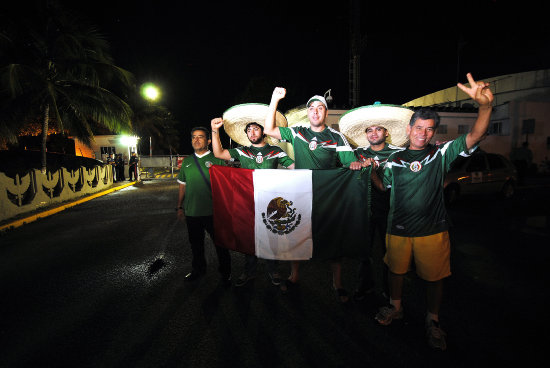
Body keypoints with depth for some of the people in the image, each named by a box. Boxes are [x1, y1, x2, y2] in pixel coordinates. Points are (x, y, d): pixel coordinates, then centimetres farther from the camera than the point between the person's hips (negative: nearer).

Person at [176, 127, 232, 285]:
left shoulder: (216, 160, -3)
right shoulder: (186, 161, 9)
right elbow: (182, 186, 15)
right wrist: (179, 207, 12)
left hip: (213, 212, -4)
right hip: (192, 212, 4)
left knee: (220, 243, 8)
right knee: (196, 243, 18)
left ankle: (225, 272, 28)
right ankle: (198, 269, 40)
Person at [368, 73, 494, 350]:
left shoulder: (441, 154, -2)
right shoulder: (395, 159, 4)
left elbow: (474, 136, -15)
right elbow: (383, 187, 14)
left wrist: (485, 105, -32)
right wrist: (369, 169, -2)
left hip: (432, 229, -1)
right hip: (398, 229, 2)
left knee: (434, 277, 10)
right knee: (396, 269, 16)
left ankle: (432, 322, 33)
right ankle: (395, 308, 40)